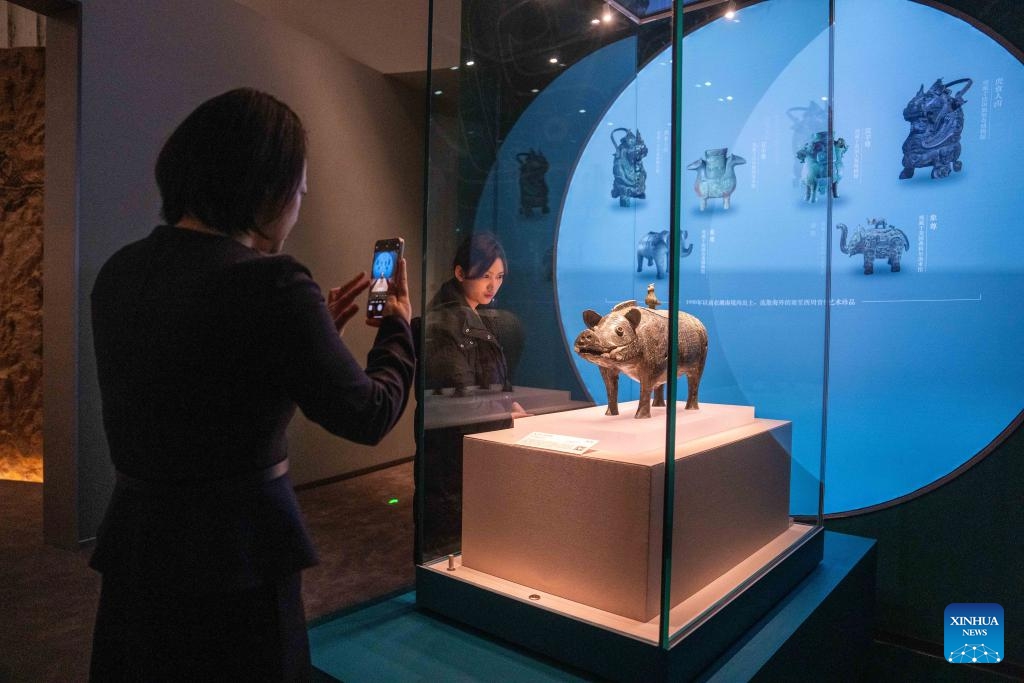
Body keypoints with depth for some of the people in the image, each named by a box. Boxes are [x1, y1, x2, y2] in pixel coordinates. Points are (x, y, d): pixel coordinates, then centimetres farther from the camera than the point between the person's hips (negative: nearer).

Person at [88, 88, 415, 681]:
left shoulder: (120, 272, 2)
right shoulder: (270, 285, -22)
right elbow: (369, 415, -12)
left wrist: (317, 326, 13)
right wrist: (398, 330, 5)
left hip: (131, 546, 7)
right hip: (235, 560, -7)